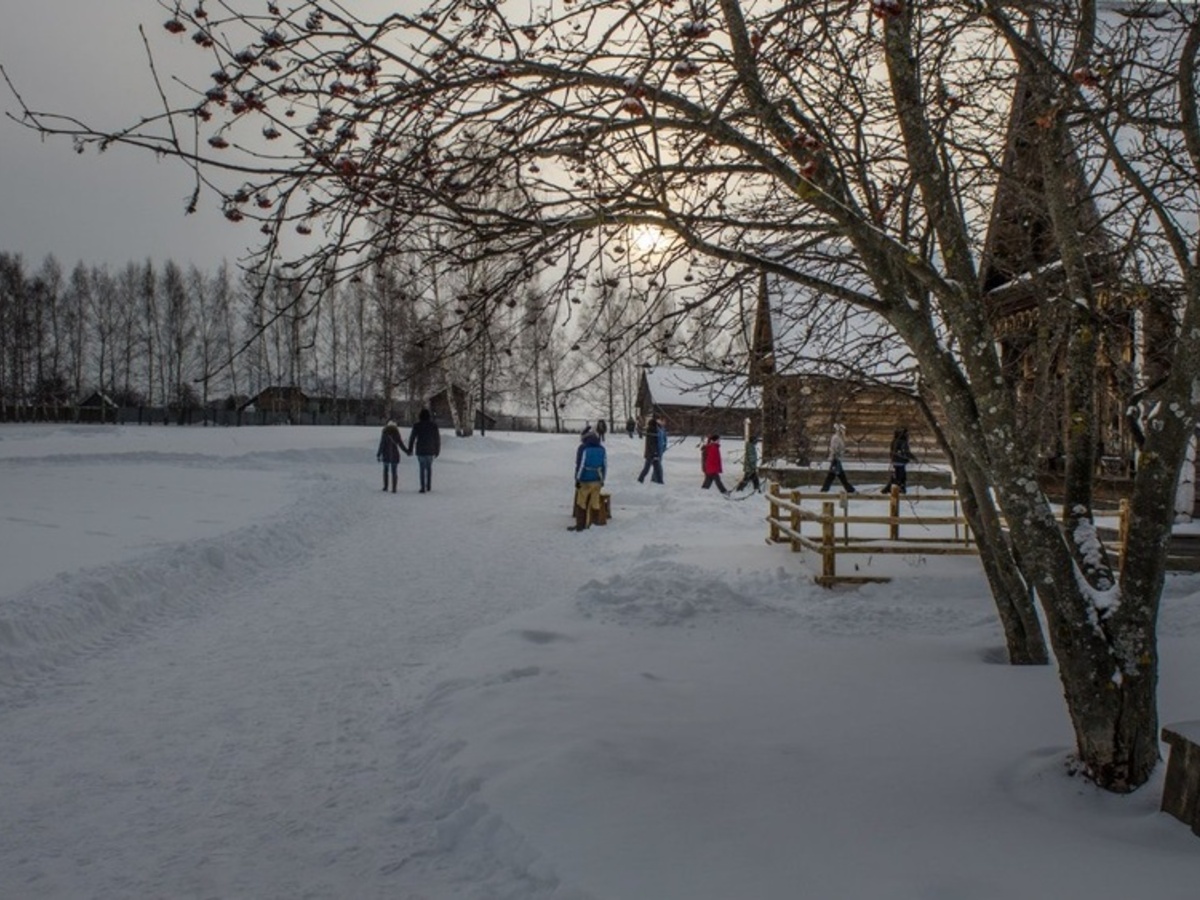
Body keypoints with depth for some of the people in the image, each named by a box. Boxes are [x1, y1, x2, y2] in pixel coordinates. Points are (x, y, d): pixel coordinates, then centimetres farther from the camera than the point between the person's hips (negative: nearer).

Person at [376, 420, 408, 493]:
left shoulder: (384, 434, -7)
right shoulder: (397, 434, -5)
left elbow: (381, 446, -10)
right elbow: (401, 445, -4)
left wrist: (378, 455, -3)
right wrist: (407, 451, 10)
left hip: (386, 456, 0)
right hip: (395, 456, 1)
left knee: (385, 470, 20)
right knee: (394, 472, 7)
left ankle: (385, 486, 15)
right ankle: (394, 488, 0)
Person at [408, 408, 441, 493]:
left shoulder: (417, 426, -6)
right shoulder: (433, 425, -3)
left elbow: (412, 438, -1)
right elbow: (437, 438, 0)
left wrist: (410, 449, 11)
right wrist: (437, 450, 10)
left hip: (420, 450, -1)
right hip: (430, 450, 1)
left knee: (422, 469, 4)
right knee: (429, 467, 19)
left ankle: (423, 488, -1)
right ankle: (429, 486, 20)